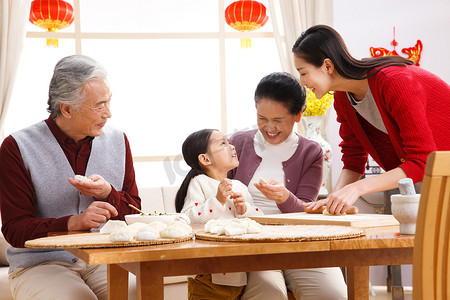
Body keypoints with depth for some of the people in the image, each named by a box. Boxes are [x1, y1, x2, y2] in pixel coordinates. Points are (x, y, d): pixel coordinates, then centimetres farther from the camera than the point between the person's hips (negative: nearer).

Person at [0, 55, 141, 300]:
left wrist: (108, 194, -9)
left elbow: (135, 212, 14)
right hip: (40, 264, -4)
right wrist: (72, 222, -24)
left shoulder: (118, 141, 11)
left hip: (105, 261, 4)